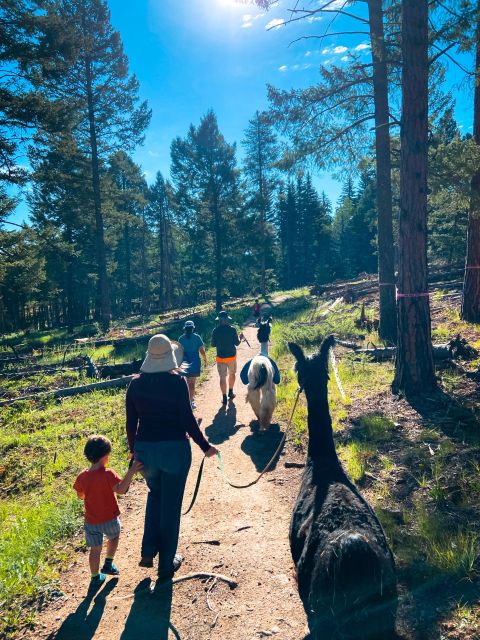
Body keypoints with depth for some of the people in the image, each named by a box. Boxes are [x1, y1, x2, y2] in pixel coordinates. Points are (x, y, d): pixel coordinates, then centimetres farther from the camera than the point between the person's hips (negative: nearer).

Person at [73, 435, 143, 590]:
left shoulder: (82, 477, -8)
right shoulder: (108, 474, -24)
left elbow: (80, 496, 7)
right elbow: (121, 489, -38)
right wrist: (131, 472, -40)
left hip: (91, 521, 3)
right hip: (110, 519, -3)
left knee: (95, 549, 17)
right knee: (114, 537, 28)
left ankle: (96, 578, 25)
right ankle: (108, 564, 31)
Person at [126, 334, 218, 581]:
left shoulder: (136, 383, -1)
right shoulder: (177, 381, -13)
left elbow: (131, 422, 4)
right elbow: (187, 419, -13)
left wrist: (133, 449, 19)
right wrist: (205, 446, -1)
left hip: (145, 449, 4)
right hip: (174, 449, -4)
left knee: (155, 495, 29)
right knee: (171, 505, 12)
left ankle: (148, 552, 25)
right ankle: (166, 565, 25)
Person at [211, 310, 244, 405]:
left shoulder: (215, 331, -8)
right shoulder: (232, 329, -10)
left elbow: (213, 344, -1)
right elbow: (237, 343, -5)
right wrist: (240, 338, 15)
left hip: (221, 357, -1)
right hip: (231, 356, 1)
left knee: (222, 378, 5)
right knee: (232, 374, 23)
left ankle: (224, 398, 5)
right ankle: (231, 392, 33)